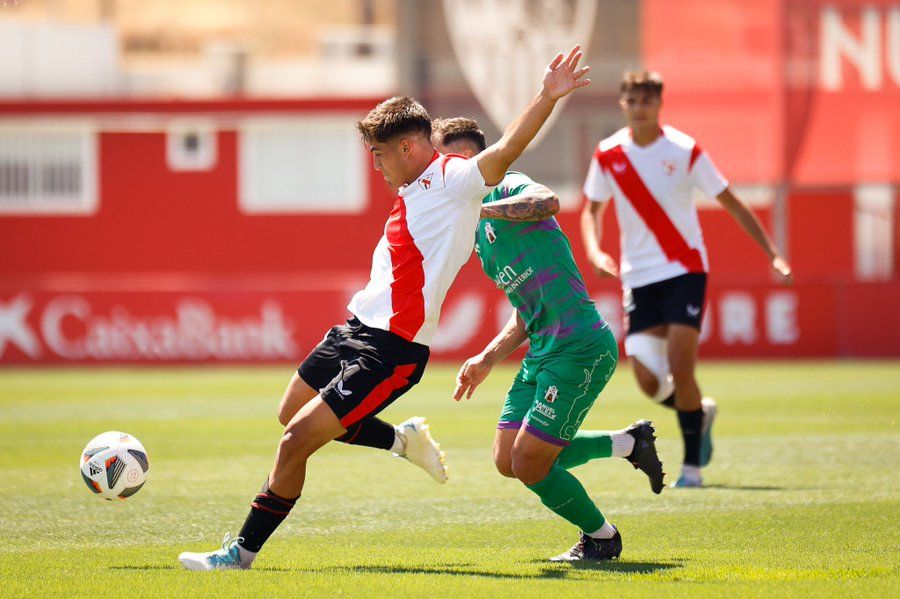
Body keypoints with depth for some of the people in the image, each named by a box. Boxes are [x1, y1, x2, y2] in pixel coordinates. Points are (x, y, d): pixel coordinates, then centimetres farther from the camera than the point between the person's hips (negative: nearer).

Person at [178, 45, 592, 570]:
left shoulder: (454, 180, -14)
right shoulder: (416, 189, 15)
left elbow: (504, 152, -30)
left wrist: (549, 98, -41)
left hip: (389, 350, -10)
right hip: (357, 329, 10)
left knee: (298, 439, -12)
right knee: (294, 412, 26)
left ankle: (244, 553, -1)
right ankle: (403, 440, 36)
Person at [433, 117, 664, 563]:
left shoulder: (508, 187, -7)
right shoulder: (479, 232, 20)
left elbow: (548, 201, -34)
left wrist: (474, 207, -28)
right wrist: (487, 359, 16)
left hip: (579, 347, -10)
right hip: (543, 350, 10)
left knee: (529, 465, -7)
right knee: (508, 460, 9)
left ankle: (601, 537, 17)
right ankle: (629, 443, 22)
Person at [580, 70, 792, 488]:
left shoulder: (685, 151, -7)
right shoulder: (608, 155, 0)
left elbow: (731, 203, 0)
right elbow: (592, 210, 14)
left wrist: (772, 254, -5)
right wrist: (594, 252, -7)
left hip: (684, 270, -3)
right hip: (638, 276, 3)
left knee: (679, 368, -16)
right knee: (649, 383, -3)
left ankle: (692, 466, -4)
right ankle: (701, 412, 29)